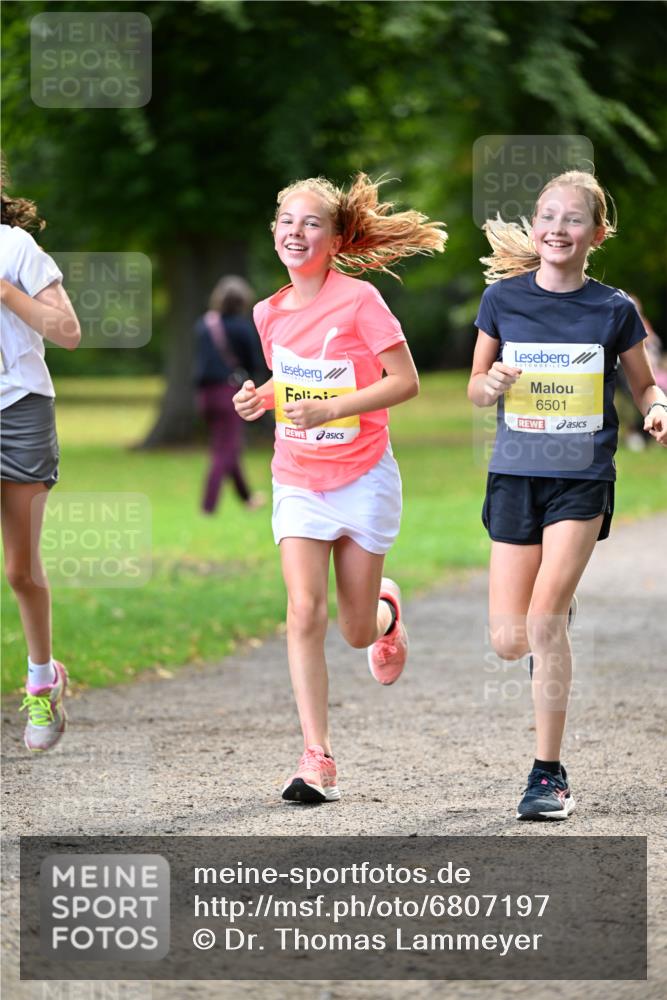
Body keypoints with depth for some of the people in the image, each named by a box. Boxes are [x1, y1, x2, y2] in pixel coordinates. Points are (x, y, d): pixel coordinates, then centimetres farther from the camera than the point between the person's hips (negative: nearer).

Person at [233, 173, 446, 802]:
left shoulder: (359, 301, -12)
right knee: (305, 610, -16)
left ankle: (387, 609, 44)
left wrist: (327, 409, -23)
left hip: (362, 477, -3)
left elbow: (405, 381, -14)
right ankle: (316, 760, -14)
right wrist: (260, 400, -1)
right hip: (298, 482, 3)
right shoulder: (270, 313, 4)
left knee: (357, 632, 5)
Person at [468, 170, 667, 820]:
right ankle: (560, 617, 39)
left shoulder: (613, 309, -2)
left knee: (544, 623, -17)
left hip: (583, 478, -2)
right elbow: (475, 389, 9)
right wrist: (492, 384, -14)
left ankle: (549, 774, -6)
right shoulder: (503, 298, 1)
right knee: (509, 641, 0)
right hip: (516, 474, 2)